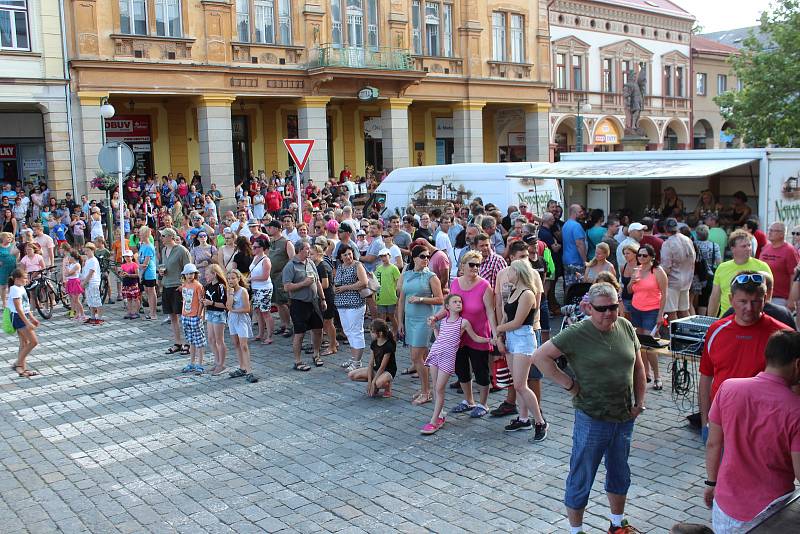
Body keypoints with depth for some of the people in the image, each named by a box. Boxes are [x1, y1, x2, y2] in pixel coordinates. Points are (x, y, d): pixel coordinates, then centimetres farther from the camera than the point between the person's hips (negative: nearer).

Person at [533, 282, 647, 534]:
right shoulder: (577, 333, -16)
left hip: (625, 418, 6)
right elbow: (540, 356, -17)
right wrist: (568, 383, -17)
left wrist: (640, 402, 7)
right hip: (591, 420, -6)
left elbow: (638, 367, 12)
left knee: (620, 475, 23)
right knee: (581, 480, 7)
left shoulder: (626, 327, 1)